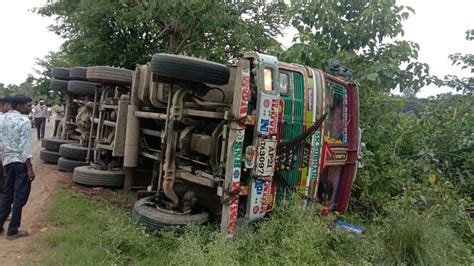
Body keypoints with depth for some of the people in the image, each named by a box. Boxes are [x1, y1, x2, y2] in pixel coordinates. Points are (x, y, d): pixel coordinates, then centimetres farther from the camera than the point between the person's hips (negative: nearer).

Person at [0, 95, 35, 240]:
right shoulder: (23, 121, -15)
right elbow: (25, 147, -18)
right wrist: (30, 168, -15)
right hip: (20, 162, -7)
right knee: (20, 197, 3)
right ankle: (13, 231, 10)